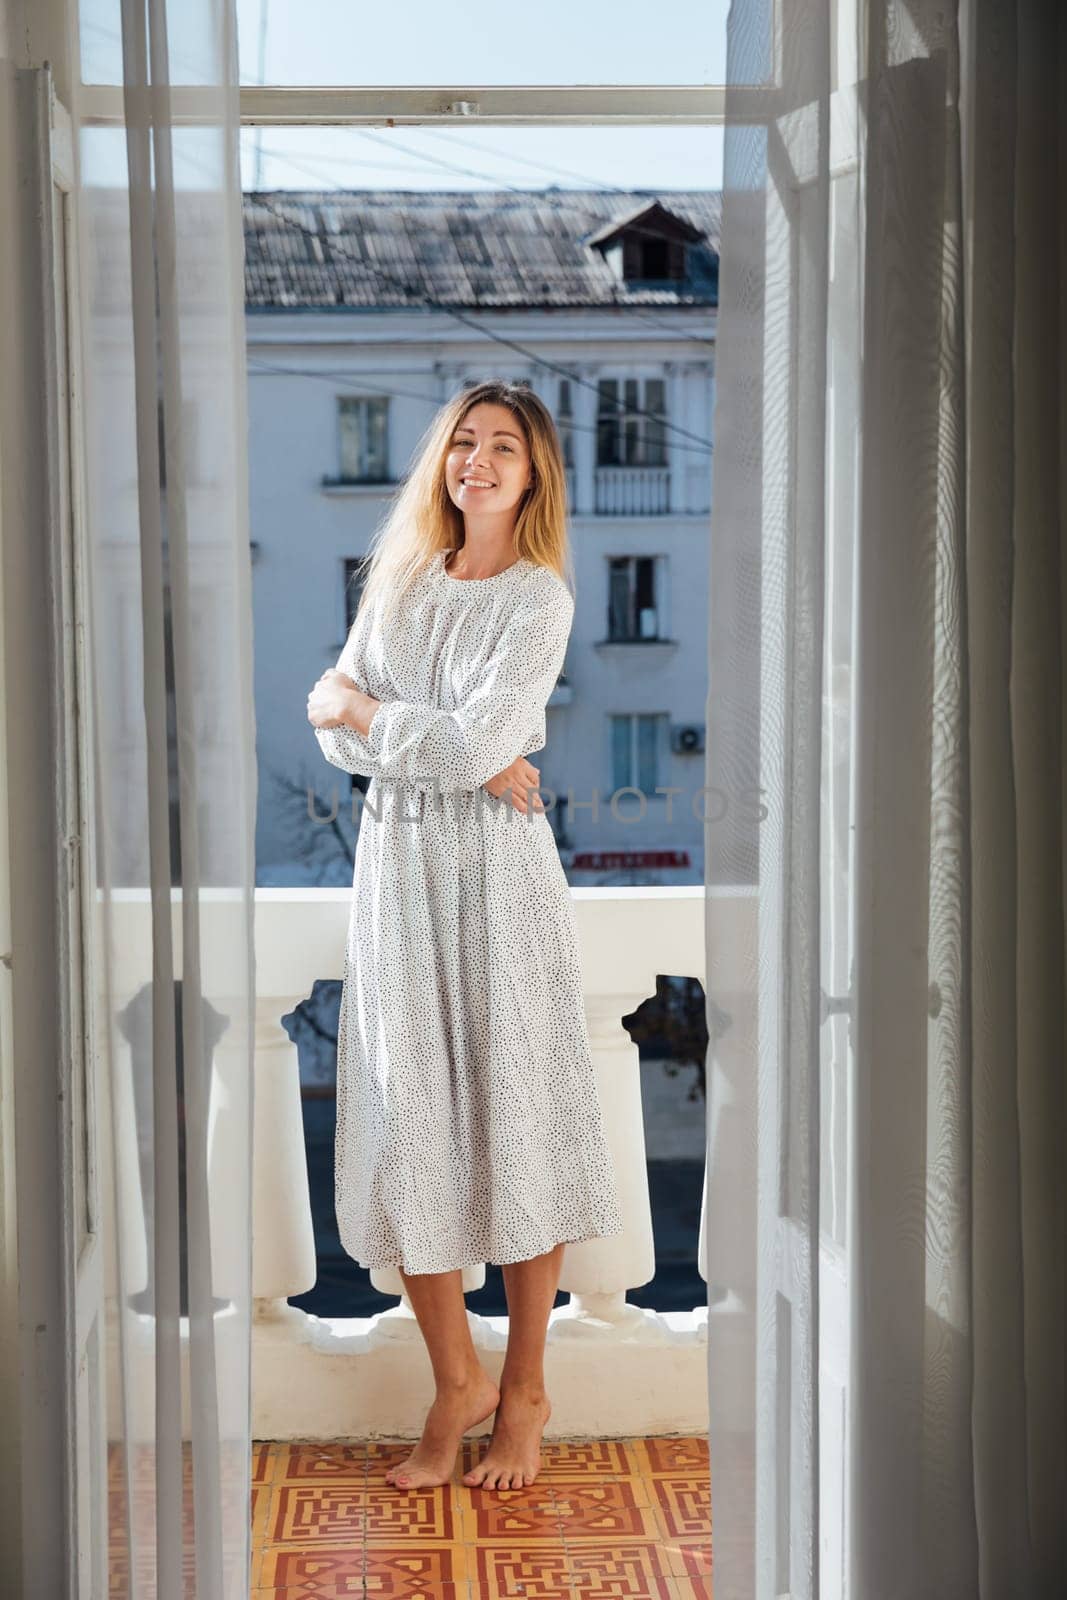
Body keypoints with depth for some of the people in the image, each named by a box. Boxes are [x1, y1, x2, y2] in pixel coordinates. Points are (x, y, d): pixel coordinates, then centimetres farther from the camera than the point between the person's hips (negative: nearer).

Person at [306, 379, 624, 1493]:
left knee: (515, 1108, 2)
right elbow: (335, 735, 1)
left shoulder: (540, 598, -4)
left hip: (498, 866, -4)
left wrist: (357, 711, -3)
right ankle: (456, 1381, 18)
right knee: (407, 1118, 4)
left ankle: (523, 1390, 16)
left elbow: (477, 740, -16)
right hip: (396, 858, 4)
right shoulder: (399, 579, 10)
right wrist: (463, 763, -12)